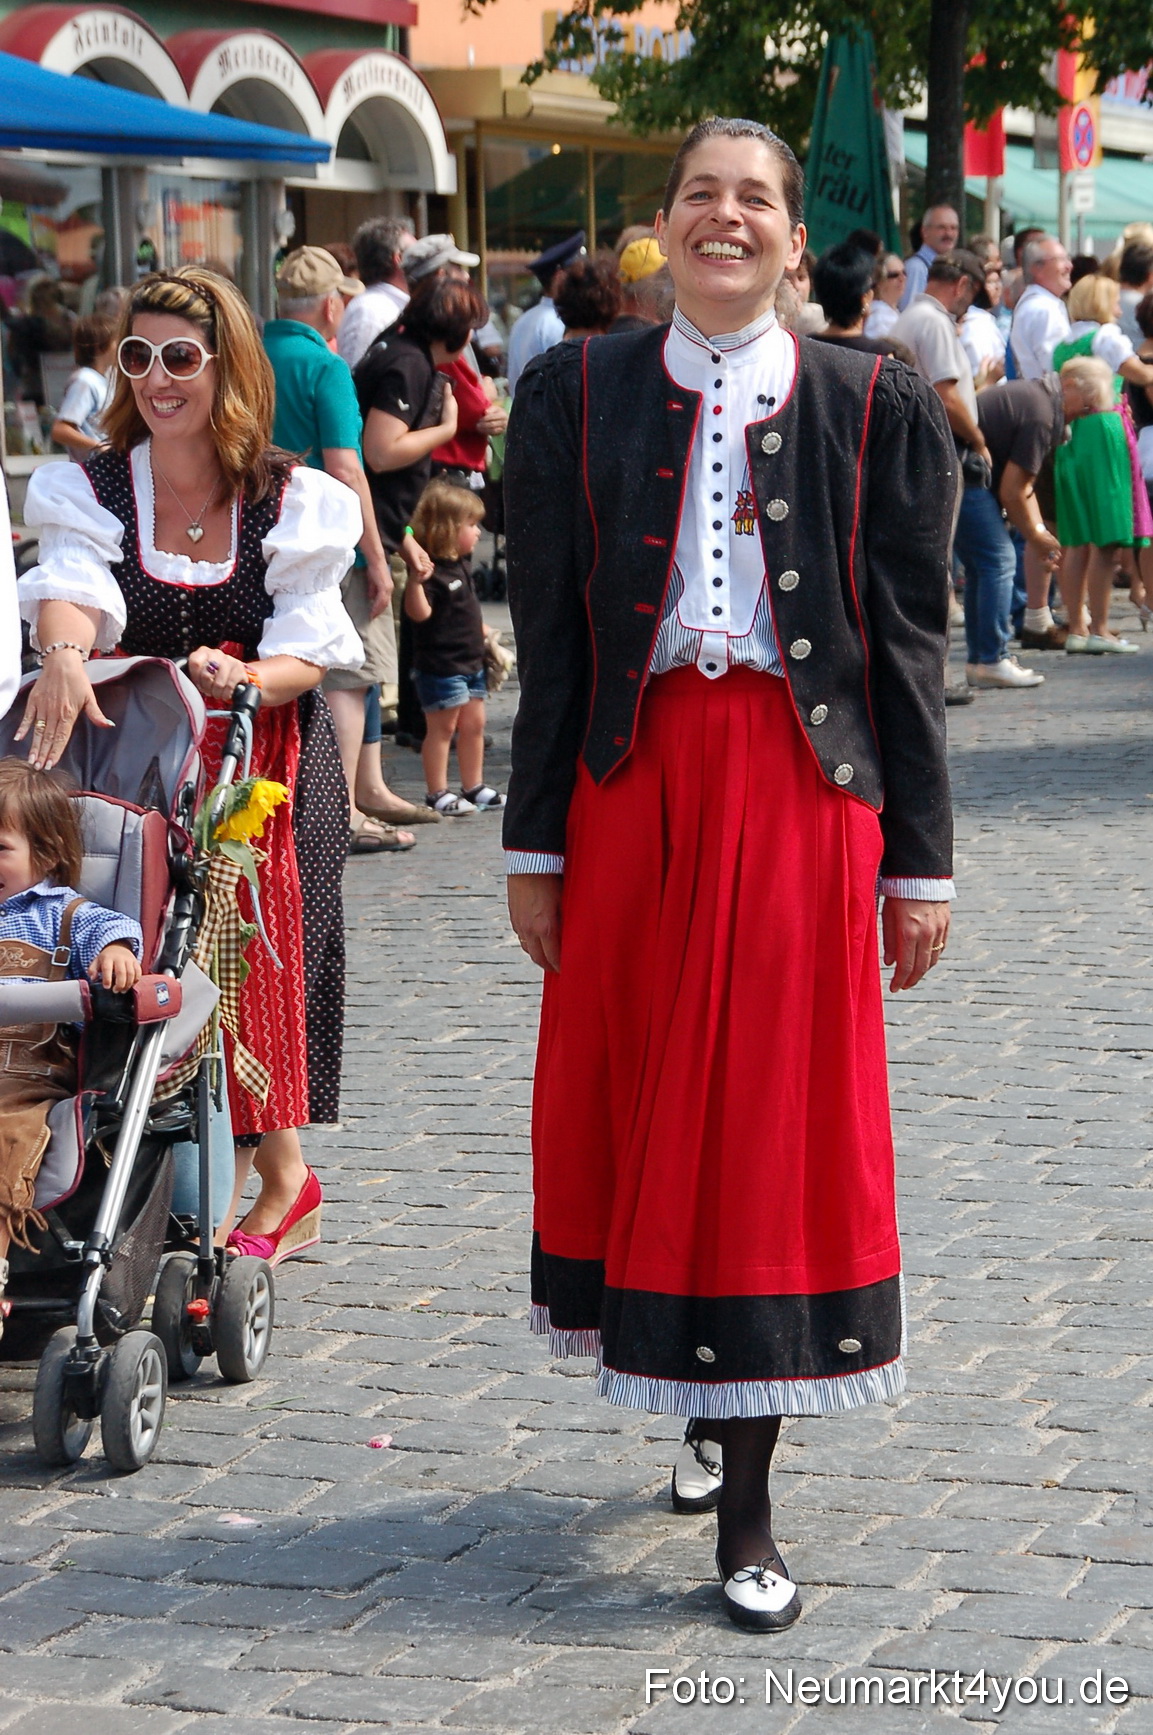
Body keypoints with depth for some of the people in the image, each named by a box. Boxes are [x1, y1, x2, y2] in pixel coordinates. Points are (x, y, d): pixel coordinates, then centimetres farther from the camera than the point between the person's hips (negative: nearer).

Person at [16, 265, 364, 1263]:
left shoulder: (292, 502, 0)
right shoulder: (90, 493, 3)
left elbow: (307, 657, -6)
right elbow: (72, 586, -18)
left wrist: (245, 679, -28)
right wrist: (64, 653, -41)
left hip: (269, 761, -1)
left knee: (260, 947, -10)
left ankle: (275, 1171, 5)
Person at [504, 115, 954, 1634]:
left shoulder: (876, 410, 3)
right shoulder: (576, 398, 6)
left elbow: (910, 651, 3)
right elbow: (548, 639, 5)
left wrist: (920, 862, 0)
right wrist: (535, 843, 3)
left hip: (804, 792, -1)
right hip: (633, 784, 2)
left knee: (777, 1118, -1)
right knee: (635, 1099, 7)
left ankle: (745, 1509, 5)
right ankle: (706, 1403, 30)